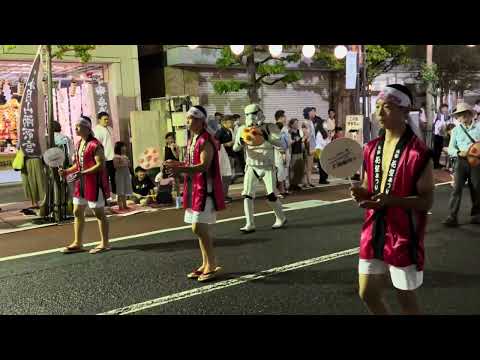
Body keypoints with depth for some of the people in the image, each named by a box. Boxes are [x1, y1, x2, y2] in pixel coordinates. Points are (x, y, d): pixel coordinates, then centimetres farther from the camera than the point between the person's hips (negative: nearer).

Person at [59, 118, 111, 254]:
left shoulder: (95, 144, -16)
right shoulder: (79, 144, 12)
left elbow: (100, 165, -21)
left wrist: (83, 173, -27)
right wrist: (67, 171, 4)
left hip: (95, 182, -9)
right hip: (81, 182, 9)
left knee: (99, 213, 1)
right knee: (77, 212, 12)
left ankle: (104, 243, 13)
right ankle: (78, 243, 22)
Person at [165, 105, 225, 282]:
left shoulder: (206, 140, -14)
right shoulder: (192, 139, 14)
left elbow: (204, 166, -25)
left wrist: (181, 169, -33)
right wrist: (177, 164, 8)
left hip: (205, 188, -9)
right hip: (194, 187, 9)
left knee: (199, 228, -11)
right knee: (201, 229, 12)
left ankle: (213, 266, 1)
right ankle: (206, 264, 22)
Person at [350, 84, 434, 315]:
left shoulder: (418, 152, -16)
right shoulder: (372, 148, 5)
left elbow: (427, 201, -15)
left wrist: (390, 200, -28)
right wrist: (362, 193, -7)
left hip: (404, 237, -6)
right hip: (373, 234, 6)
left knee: (406, 299, 10)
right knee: (367, 294, 15)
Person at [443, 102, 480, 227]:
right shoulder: (456, 130, 8)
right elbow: (450, 149, 2)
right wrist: (459, 152, -16)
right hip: (462, 160, 0)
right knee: (457, 188, -8)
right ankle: (452, 216, -8)